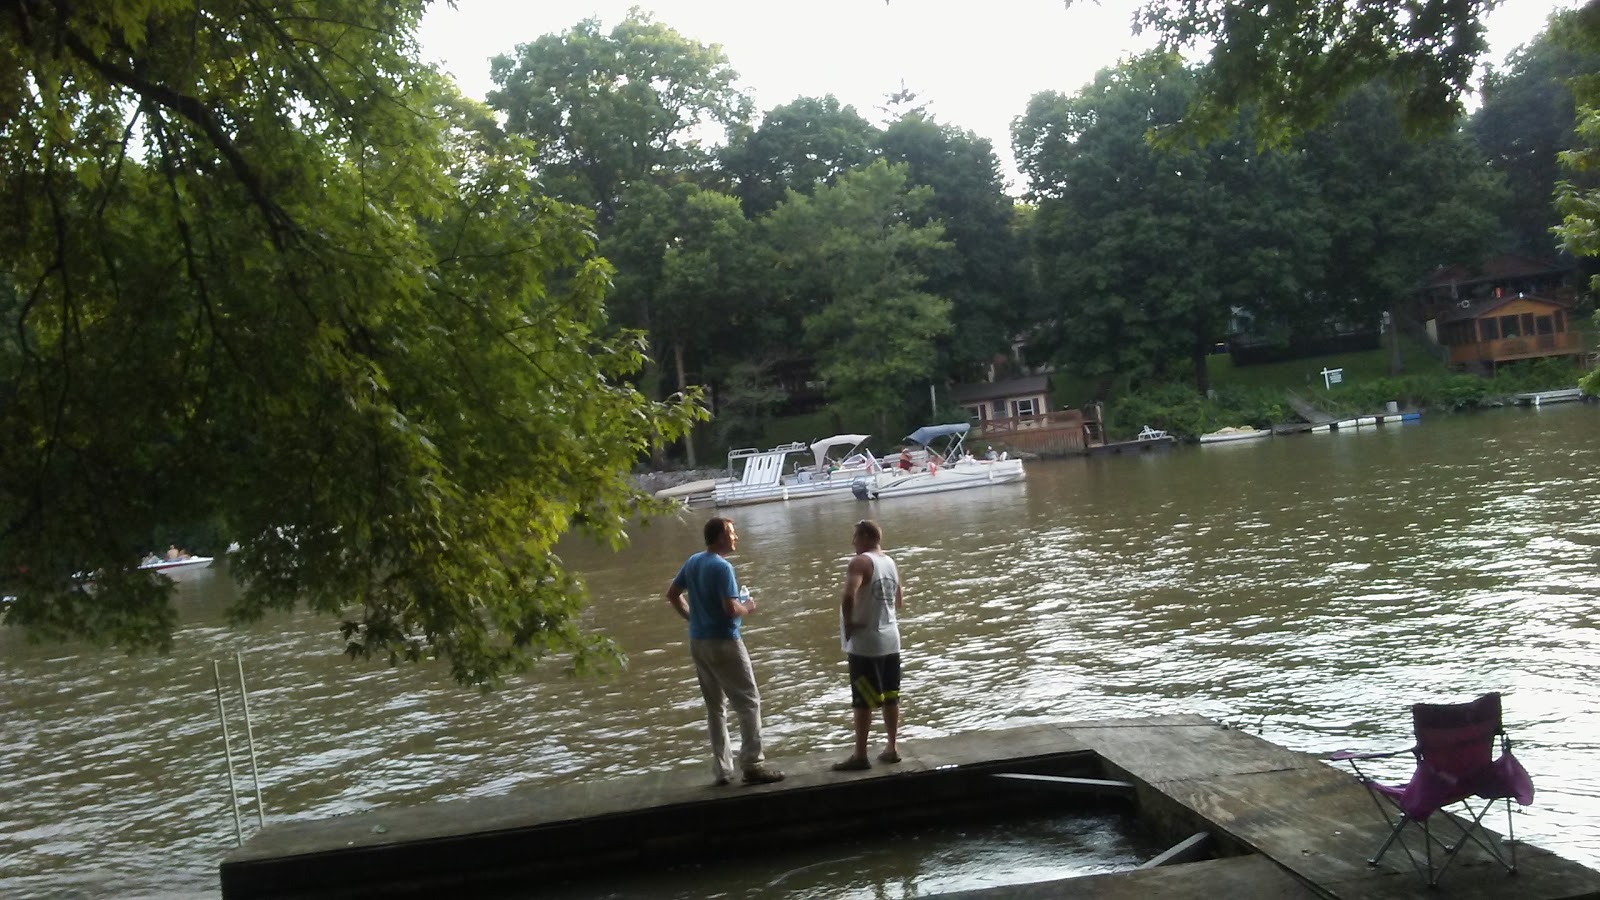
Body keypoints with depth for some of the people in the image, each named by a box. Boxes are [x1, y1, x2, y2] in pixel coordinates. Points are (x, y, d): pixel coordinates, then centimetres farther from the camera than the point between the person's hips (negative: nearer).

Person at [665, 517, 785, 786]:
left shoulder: (692, 562, 8)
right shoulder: (722, 567, -17)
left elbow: (672, 594, 17)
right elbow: (731, 609, -23)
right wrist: (747, 608, -4)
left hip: (698, 642, 8)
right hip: (723, 642, -8)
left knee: (715, 707, 13)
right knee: (748, 702, -1)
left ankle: (722, 769, 14)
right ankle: (752, 765, -4)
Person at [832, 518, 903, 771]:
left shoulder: (860, 562, -15)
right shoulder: (891, 563, 10)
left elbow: (849, 597, -30)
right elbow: (899, 601, 20)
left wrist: (848, 625, -17)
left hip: (865, 643, -8)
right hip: (891, 639, 8)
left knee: (862, 701, -2)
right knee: (890, 697, 14)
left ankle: (860, 756, 2)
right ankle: (891, 749, 21)